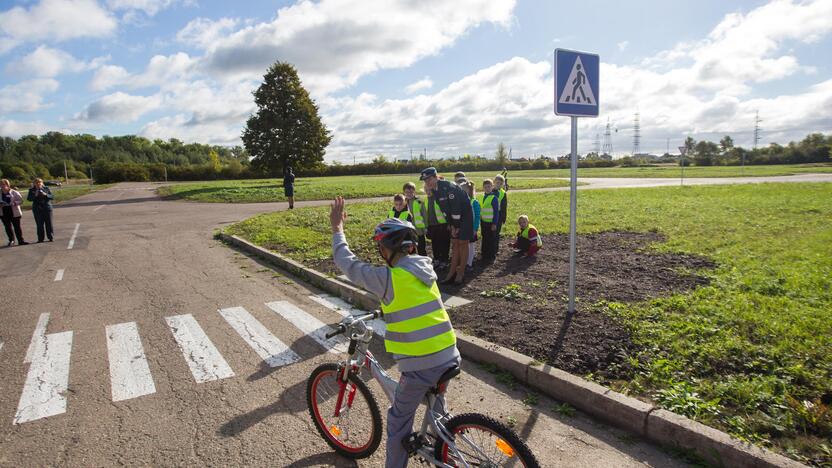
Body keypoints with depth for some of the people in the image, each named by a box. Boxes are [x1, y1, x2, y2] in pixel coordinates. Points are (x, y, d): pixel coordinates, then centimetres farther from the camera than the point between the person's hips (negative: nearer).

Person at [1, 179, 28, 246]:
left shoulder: (14, 192, -4)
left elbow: (21, 200, -4)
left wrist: (14, 203, -21)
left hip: (14, 212, -3)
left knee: (17, 227, 1)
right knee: (8, 227, 8)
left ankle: (21, 240, 7)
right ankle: (11, 240, 20)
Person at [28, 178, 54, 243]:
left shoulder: (46, 188, 7)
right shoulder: (32, 190, 7)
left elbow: (51, 196, 2)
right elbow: (29, 198, 1)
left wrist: (45, 195, -16)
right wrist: (35, 195, -16)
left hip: (47, 208, 0)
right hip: (37, 209, 0)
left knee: (49, 223, 0)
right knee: (39, 224, -2)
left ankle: (50, 237, 7)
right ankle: (40, 239, 2)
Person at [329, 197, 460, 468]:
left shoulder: (389, 277, -16)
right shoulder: (425, 270, 6)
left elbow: (348, 263, -6)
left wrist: (337, 229, 4)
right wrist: (386, 308, 33)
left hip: (421, 366, -7)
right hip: (449, 357, 7)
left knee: (399, 421, 15)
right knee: (437, 407, 31)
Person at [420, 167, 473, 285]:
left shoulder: (449, 187, -26)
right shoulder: (434, 190, 0)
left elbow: (456, 207, -24)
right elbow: (444, 208, 5)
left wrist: (456, 226, -17)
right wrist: (452, 225, 0)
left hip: (464, 215, -8)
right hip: (454, 218, 8)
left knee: (462, 243, -2)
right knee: (454, 243, 8)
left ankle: (460, 273, 6)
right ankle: (452, 273, 12)